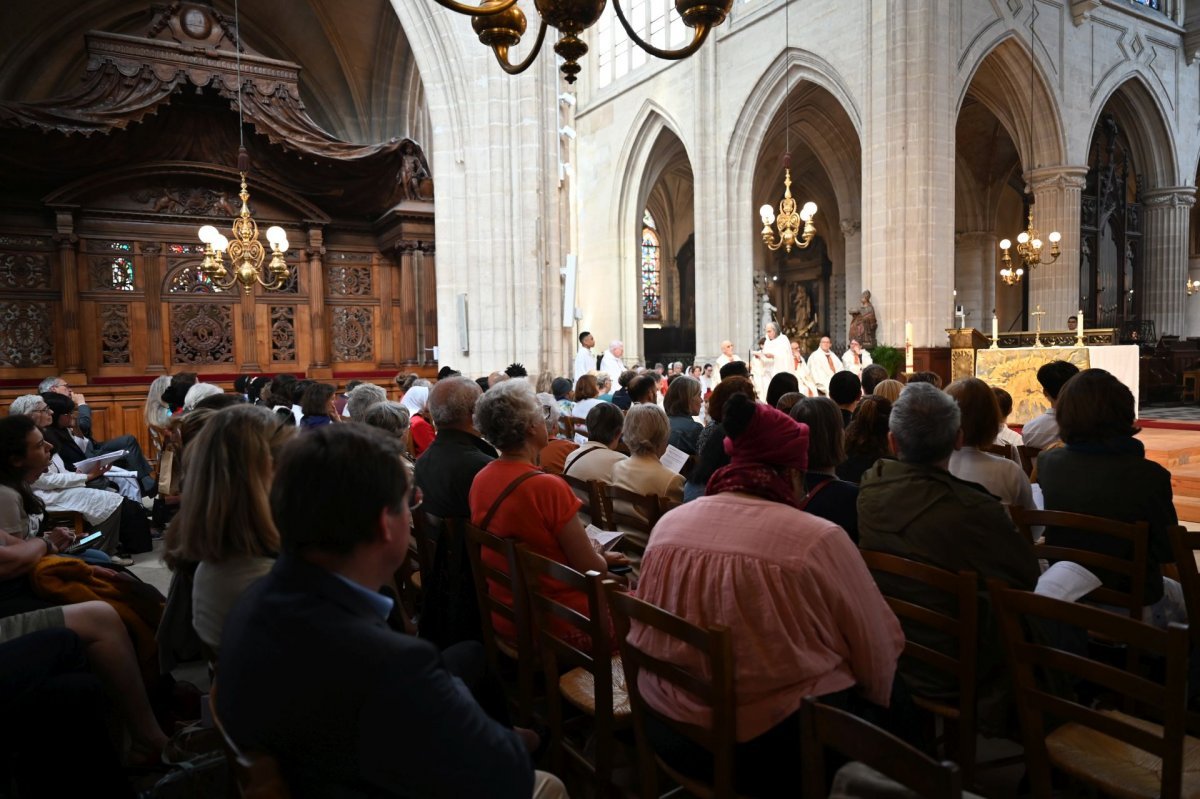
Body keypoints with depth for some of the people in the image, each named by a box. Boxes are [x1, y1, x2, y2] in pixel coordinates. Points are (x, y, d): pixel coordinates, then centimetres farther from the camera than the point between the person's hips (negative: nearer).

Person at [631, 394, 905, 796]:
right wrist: (874, 704, 12)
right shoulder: (817, 539, -19)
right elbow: (878, 647, -9)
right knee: (903, 698, 19)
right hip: (779, 745, -6)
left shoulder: (668, 524, -4)